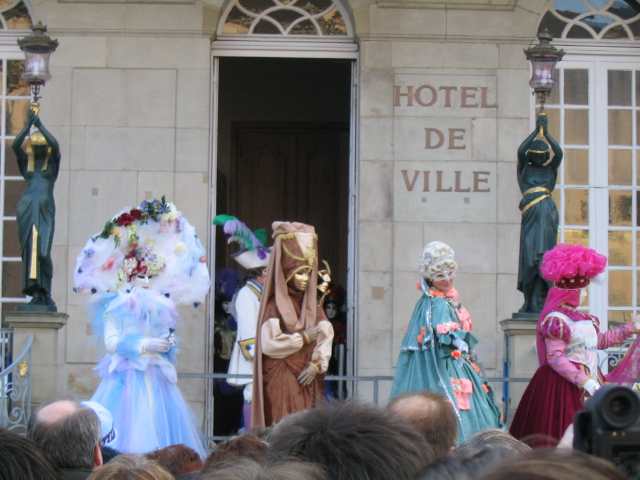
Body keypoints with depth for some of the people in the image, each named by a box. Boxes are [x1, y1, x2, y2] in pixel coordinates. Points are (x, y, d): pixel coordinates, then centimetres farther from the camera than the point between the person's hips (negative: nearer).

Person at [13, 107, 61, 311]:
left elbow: (55, 145, -10)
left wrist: (40, 125, -11)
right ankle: (36, 293, -4)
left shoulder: (52, 162, 9)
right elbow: (15, 145, -5)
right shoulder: (26, 160, 13)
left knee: (43, 251, -12)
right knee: (29, 251, -3)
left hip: (45, 209, -2)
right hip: (26, 208, 2)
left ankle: (45, 295, -7)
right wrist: (29, 125, -12)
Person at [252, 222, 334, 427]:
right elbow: (268, 343, -14)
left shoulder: (313, 305, 14)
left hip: (308, 379, 5)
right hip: (281, 381, -5)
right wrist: (304, 337, -10)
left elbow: (326, 335, 4)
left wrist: (316, 364, -11)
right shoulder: (275, 305, -3)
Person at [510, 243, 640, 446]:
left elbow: (600, 340, 30)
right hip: (564, 385, -9)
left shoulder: (583, 319, 15)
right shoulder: (555, 320, -13)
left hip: (590, 382, 9)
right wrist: (584, 381, -25)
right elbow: (555, 358, -20)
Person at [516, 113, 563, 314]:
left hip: (547, 213, 0)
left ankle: (536, 301, -13)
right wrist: (536, 131, 0)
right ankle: (530, 301, -1)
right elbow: (521, 151, -1)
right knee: (529, 256, -3)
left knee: (542, 256, -8)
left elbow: (559, 153, 2)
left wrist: (546, 133, 1)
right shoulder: (524, 169, 16)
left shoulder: (550, 170, 18)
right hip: (531, 214, 0)